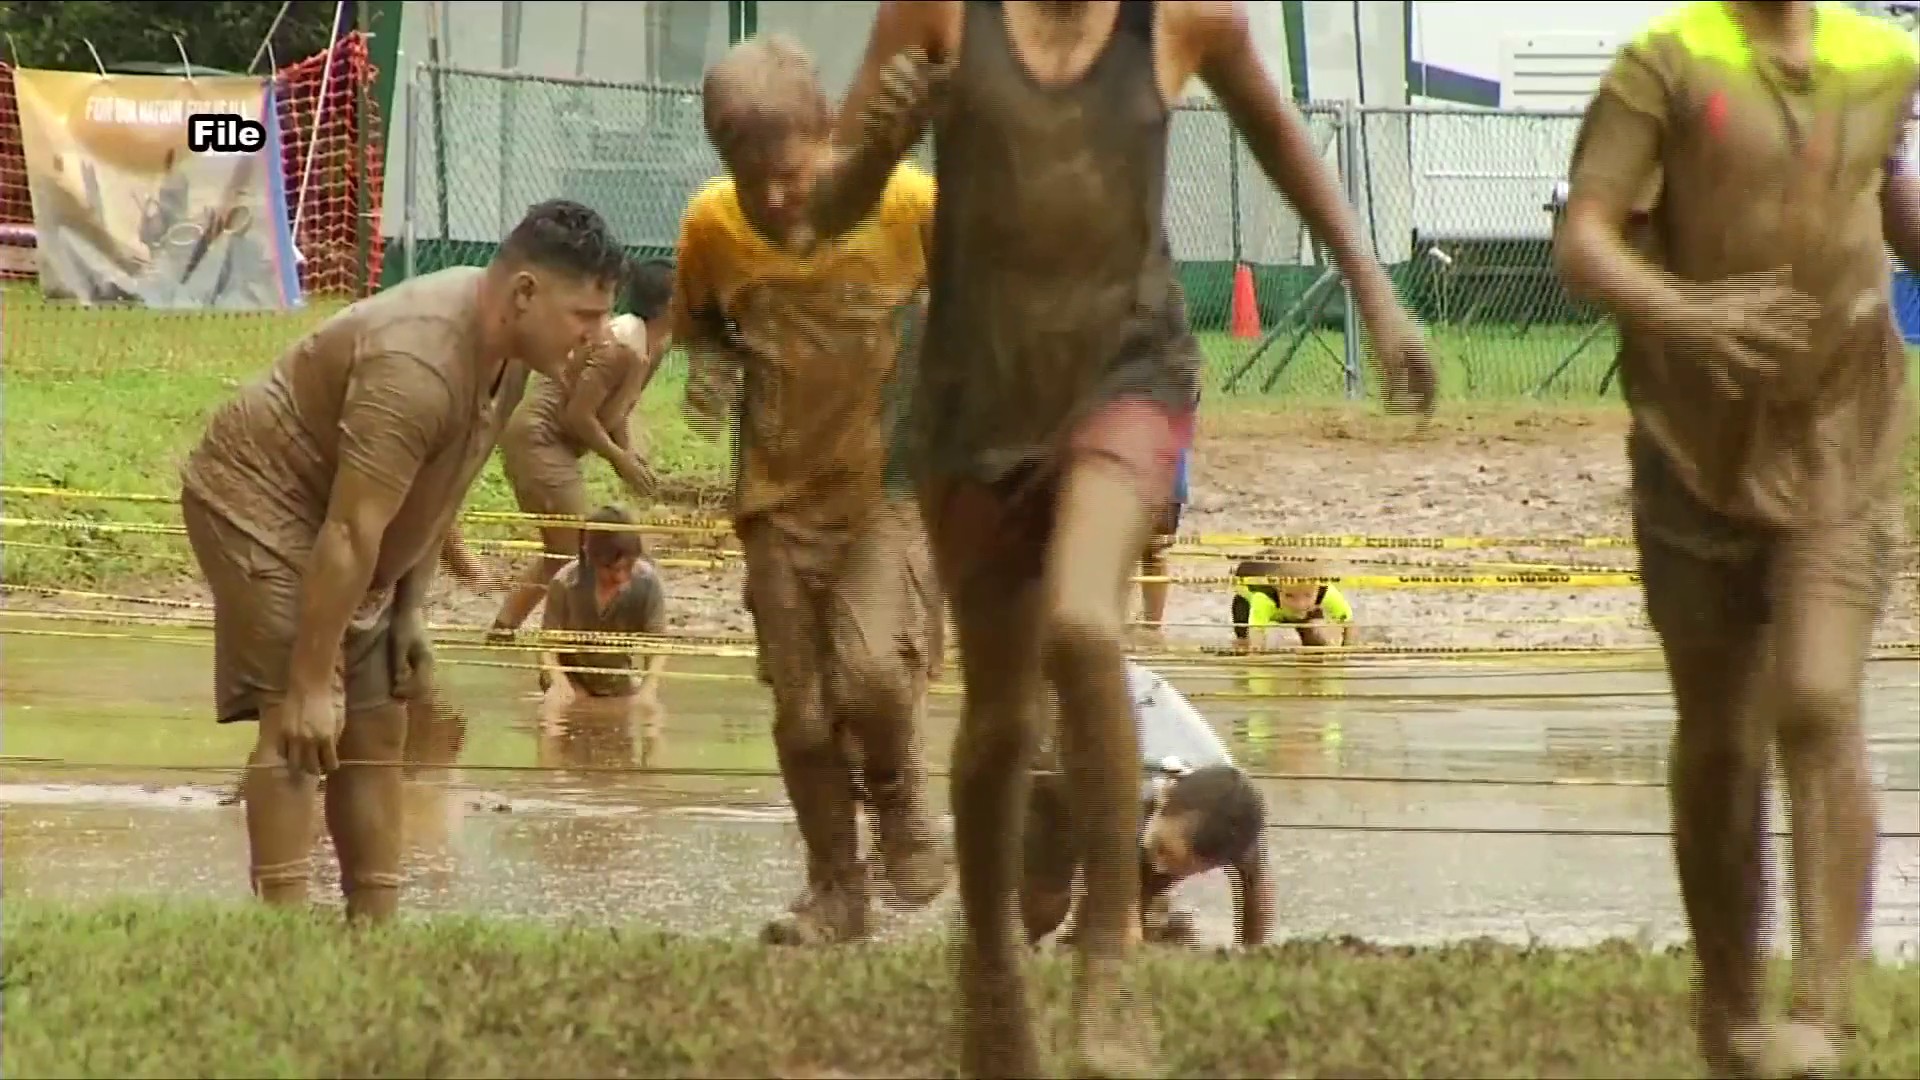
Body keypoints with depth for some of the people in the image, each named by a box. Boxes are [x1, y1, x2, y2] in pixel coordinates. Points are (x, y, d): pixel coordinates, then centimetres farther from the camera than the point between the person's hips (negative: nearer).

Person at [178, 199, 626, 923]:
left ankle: (375, 927, 7)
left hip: (339, 527, 10)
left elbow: (438, 490, 10)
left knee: (378, 728, 6)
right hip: (260, 499, -10)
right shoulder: (416, 368, -34)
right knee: (301, 727, -20)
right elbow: (351, 533, -34)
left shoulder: (505, 347, -4)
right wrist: (310, 686, -33)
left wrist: (409, 613, 10)